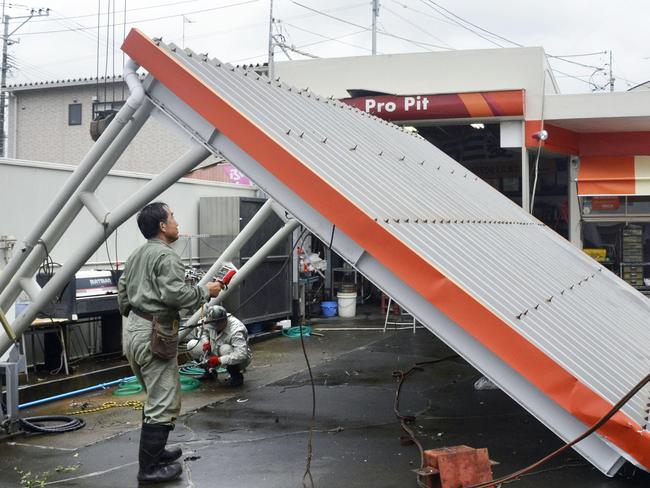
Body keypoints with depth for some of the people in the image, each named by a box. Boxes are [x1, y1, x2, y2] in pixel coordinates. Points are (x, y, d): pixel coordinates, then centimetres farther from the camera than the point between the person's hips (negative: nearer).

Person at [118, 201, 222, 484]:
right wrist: (206, 291, -11)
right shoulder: (166, 256, -14)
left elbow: (122, 291, 21)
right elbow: (175, 293, -24)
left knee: (156, 398, 22)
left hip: (134, 330, 10)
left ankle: (154, 451, 31)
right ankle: (149, 469, 1)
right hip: (154, 336, -10)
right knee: (164, 404, -4)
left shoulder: (137, 255, 16)